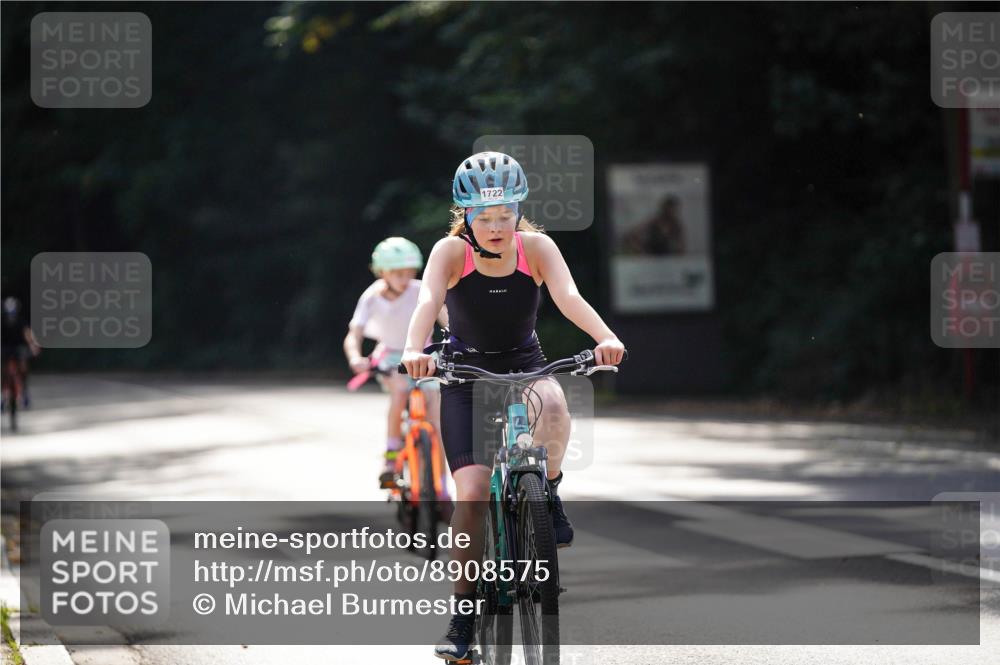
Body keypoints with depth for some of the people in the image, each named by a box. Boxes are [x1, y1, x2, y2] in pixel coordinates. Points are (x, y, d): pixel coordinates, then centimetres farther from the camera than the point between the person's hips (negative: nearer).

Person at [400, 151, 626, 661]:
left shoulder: (536, 247, -13)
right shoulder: (451, 252, -16)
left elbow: (569, 298, -28)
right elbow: (428, 301, -32)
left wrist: (606, 338, -47)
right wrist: (414, 351, -53)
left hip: (526, 368, 1)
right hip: (466, 377, -1)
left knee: (553, 409, -37)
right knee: (472, 493, -14)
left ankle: (547, 494, -9)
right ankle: (463, 613, -2)